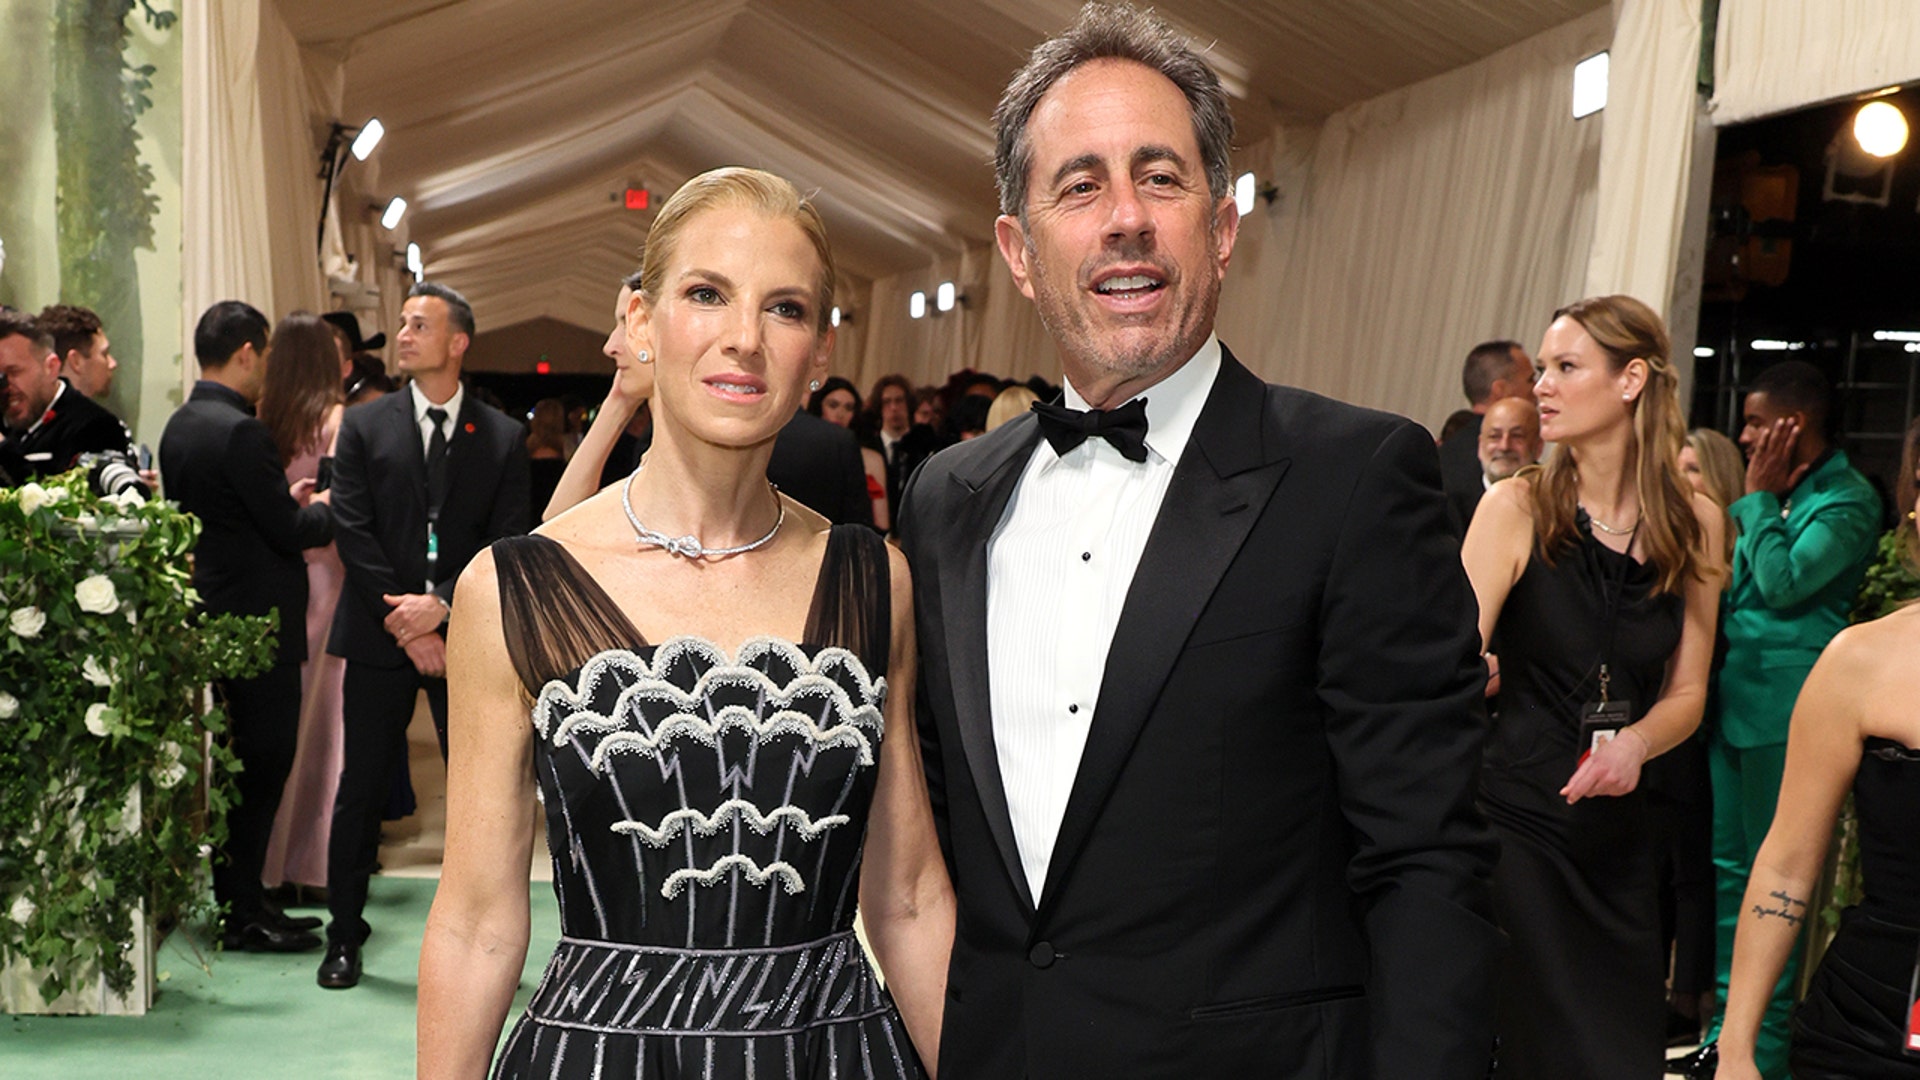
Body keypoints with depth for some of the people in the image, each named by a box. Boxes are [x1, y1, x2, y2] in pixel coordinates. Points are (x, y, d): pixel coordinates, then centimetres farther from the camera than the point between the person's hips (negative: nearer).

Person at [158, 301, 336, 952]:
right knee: (263, 764, -1)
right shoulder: (240, 432, -20)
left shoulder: (179, 425, 10)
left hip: (212, 614, 10)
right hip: (257, 621, -10)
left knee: (249, 767, 16)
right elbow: (288, 531, -18)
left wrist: (287, 500, 14)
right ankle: (241, 915, 6)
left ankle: (240, 901, 24)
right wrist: (328, 509, 2)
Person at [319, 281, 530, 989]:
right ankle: (345, 935, 18)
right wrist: (404, 625, -9)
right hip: (379, 636, 0)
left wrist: (442, 606, -13)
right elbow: (354, 533, -1)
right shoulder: (364, 426, 6)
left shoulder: (502, 438, 5)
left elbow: (507, 544, -1)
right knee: (362, 787, 5)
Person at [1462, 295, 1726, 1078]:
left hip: (1618, 833, 4)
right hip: (1510, 815, -4)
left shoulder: (1695, 523, 4)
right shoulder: (1517, 506, -7)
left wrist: (1633, 744, -13)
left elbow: (1686, 692, 7)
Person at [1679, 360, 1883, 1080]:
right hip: (1736, 697, 9)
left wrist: (1760, 497, -10)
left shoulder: (1848, 500, -11)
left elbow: (1782, 582, -19)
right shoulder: (1778, 495, 16)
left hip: (1785, 705, -9)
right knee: (1731, 863, 13)